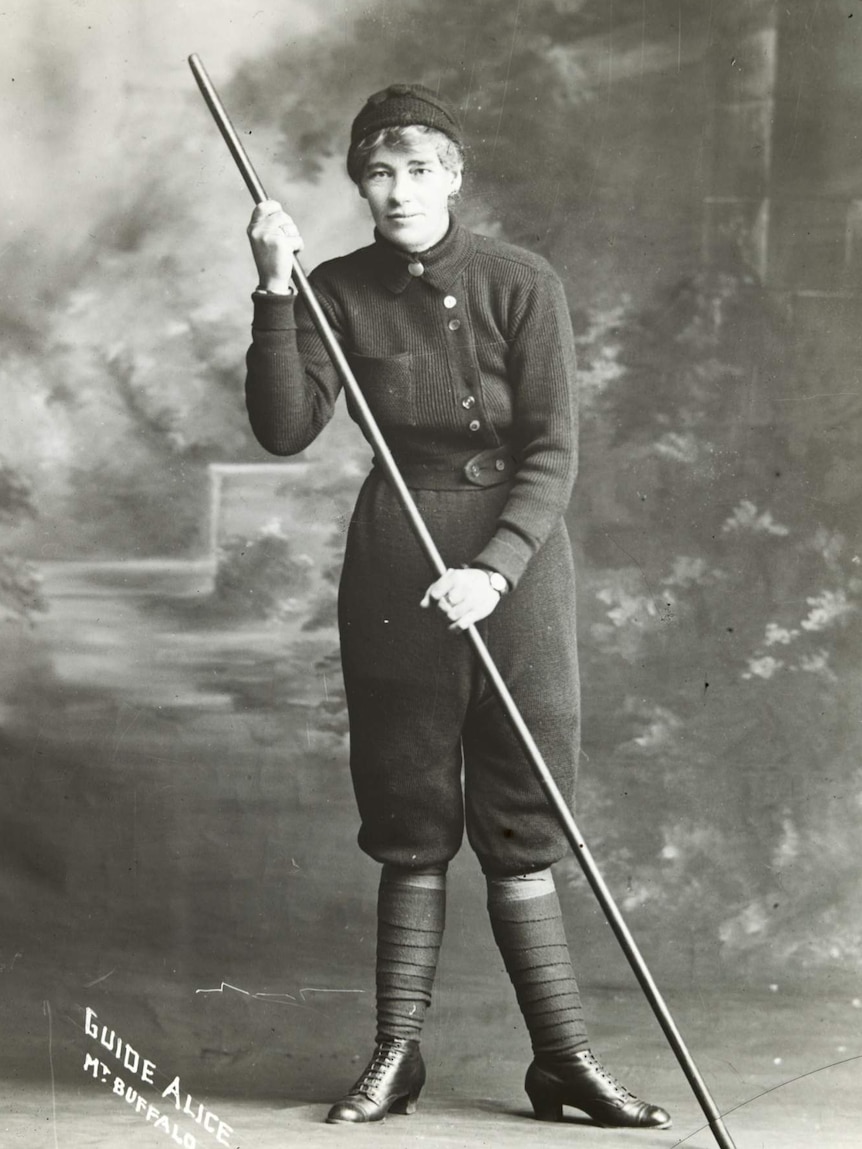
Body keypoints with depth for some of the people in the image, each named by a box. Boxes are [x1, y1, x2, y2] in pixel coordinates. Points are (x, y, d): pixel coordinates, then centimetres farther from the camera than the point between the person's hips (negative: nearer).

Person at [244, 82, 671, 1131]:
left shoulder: (521, 286, -5)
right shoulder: (340, 292, 2)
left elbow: (553, 454, -8)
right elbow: (285, 429, -9)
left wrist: (494, 570, -21)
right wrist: (274, 292, -18)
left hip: (516, 552, -1)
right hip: (394, 562, 2)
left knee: (519, 825, 2)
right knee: (409, 820, 6)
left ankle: (563, 1058, 10)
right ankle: (396, 1055, 15)